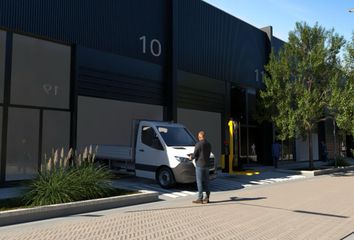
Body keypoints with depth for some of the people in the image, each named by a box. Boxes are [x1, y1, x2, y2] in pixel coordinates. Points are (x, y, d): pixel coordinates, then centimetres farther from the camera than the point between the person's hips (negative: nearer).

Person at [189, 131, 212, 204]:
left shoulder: (198, 144, -13)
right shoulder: (208, 144, 9)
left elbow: (195, 154, -14)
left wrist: (191, 157, 10)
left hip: (199, 165, -7)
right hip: (207, 165, 7)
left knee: (199, 182, -2)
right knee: (206, 182, 11)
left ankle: (200, 198, 1)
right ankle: (207, 198, 14)